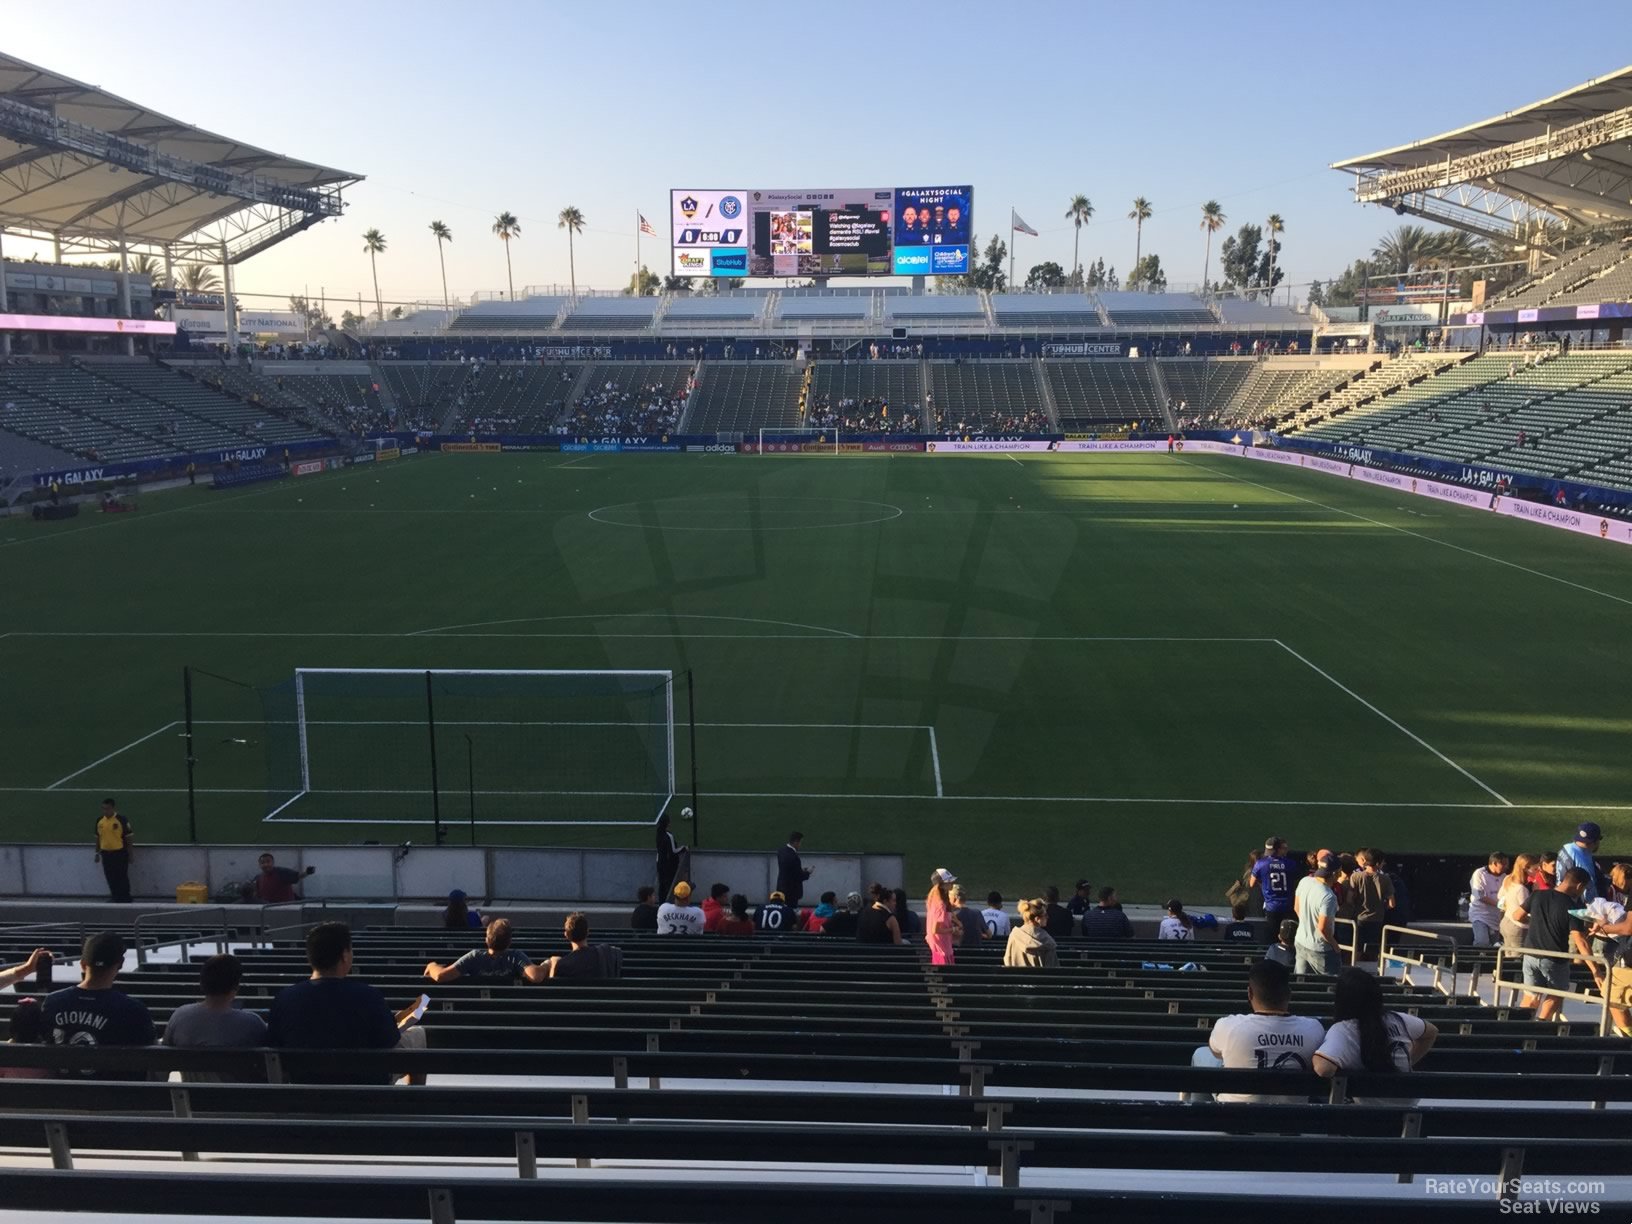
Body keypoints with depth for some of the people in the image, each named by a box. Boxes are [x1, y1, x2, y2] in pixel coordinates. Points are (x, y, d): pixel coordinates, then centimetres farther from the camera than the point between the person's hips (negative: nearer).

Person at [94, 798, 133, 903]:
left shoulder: (121, 820, -10)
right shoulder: (99, 820, 5)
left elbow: (128, 838, -6)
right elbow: (98, 837, 15)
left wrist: (130, 854, -6)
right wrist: (97, 853, 14)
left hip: (120, 853, -5)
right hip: (106, 853, 5)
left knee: (122, 878, 0)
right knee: (111, 879, 12)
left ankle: (125, 901, 9)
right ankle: (116, 899, 23)